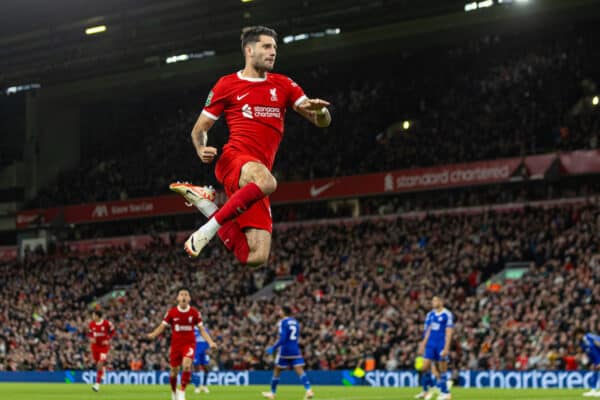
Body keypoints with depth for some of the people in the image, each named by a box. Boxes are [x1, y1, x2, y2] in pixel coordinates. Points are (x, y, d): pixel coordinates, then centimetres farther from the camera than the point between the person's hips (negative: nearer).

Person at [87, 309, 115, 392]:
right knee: (97, 363, 12)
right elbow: (89, 333, 12)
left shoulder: (107, 323, -13)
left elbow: (112, 332, 1)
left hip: (104, 346, -4)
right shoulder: (91, 324, -2)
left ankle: (97, 384, -14)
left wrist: (108, 340, -11)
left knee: (100, 364, -15)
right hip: (95, 346, 4)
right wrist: (91, 338, -10)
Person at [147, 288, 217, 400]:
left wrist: (210, 342, -7)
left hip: (189, 344, -1)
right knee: (174, 371, 5)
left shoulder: (195, 313, -2)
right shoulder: (171, 312, -2)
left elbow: (201, 330, 4)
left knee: (186, 365, -25)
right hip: (175, 344, 1)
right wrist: (153, 334, -16)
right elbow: (162, 326, 3)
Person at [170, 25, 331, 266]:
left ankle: (206, 203, 9)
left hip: (255, 175, 5)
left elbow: (322, 122, 12)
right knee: (266, 181, -42)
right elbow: (199, 129, 13)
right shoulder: (227, 85, 9)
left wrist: (320, 111, -13)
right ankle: (209, 229, -29)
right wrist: (202, 150, -10)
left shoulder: (283, 85, 18)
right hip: (234, 158, -5)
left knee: (257, 257, -8)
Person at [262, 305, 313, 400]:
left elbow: (283, 338, -18)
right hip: (295, 350, 5)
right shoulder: (295, 322, 12)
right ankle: (308, 390, -23)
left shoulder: (283, 322, -9)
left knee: (277, 371, 11)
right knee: (300, 371, -5)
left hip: (285, 350, -5)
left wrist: (273, 348, -12)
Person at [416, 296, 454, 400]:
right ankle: (426, 391, 10)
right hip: (430, 344, 5)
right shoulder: (430, 315, 11)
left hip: (441, 345, -5)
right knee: (425, 367, -1)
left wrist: (446, 348, -16)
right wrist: (423, 344, 13)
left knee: (441, 369, -1)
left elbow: (448, 333, -10)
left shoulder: (447, 315, -8)